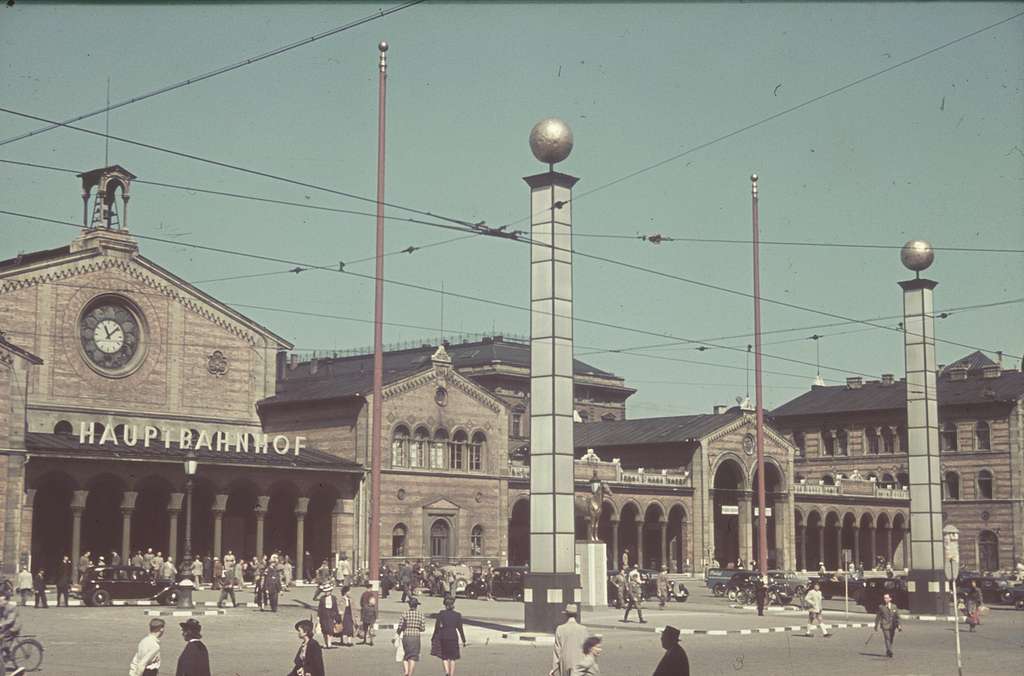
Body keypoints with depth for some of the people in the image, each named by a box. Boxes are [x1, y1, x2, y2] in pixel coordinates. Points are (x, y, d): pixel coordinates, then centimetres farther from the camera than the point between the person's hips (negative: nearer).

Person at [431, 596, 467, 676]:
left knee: (444, 657, 8)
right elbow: (460, 628, 0)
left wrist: (433, 638, 6)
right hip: (454, 637, 1)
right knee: (452, 658, 10)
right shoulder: (458, 615, 0)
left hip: (443, 637, -1)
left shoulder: (441, 614, -4)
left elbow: (437, 627, -4)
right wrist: (464, 641, 6)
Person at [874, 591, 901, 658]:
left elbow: (897, 616, 6)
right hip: (885, 626, -3)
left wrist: (899, 625, -3)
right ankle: (889, 652, -21)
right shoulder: (881, 607, 0)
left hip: (892, 626, 3)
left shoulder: (894, 606, 7)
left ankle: (887, 653, 23)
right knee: (887, 639, -14)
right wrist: (876, 626, 6)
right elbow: (878, 617, 5)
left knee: (891, 640, 9)